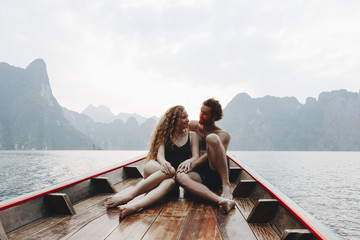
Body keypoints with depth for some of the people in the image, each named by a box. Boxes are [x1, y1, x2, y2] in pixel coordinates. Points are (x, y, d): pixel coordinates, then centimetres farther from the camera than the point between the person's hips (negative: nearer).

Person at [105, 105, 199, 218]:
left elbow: (196, 157, 6)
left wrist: (188, 161, -19)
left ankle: (133, 206, -58)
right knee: (170, 171, -36)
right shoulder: (165, 134, 13)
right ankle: (129, 195, -43)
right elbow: (160, 154, -2)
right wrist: (163, 162, -26)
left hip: (178, 176, 0)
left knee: (170, 182, -38)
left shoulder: (192, 135, 15)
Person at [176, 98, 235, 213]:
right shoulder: (192, 125, 20)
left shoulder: (223, 135, 7)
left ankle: (226, 185, -31)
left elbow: (211, 154, -9)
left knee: (211, 138, -27)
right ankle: (220, 200, -53)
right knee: (180, 177, -34)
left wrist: (192, 165, -18)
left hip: (217, 172, -2)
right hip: (200, 175, 3)